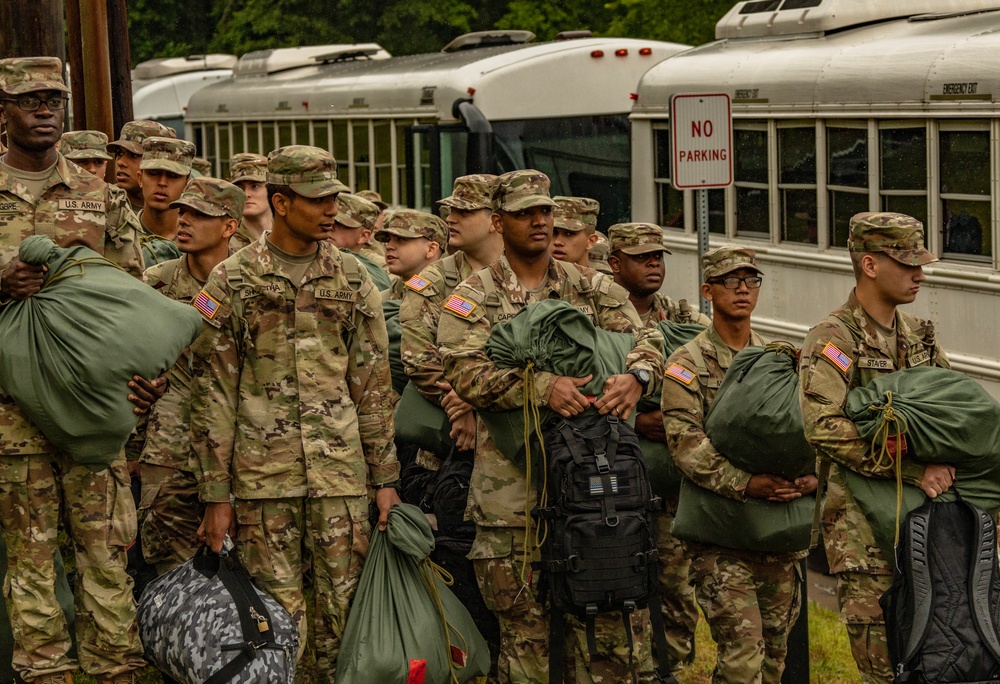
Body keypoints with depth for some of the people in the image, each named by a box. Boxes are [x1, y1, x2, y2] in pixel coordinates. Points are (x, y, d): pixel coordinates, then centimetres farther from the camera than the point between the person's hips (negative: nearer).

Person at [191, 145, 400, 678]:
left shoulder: (351, 279, 8)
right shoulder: (232, 282, 0)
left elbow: (373, 383, 11)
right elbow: (213, 393, 0)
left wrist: (385, 476, 7)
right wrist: (216, 494, -3)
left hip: (341, 473, 2)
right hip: (262, 477, -2)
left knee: (343, 613, 4)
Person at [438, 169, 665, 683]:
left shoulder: (591, 288, 13)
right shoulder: (472, 298, 4)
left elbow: (645, 341, 4)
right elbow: (465, 373, -12)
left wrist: (636, 376, -20)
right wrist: (542, 387, -26)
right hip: (512, 486, -2)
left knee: (613, 612, 2)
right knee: (524, 625, 4)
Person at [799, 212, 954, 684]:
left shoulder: (918, 335, 14)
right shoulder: (832, 341, -9)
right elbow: (825, 428, -23)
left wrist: (948, 466, -1)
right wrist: (913, 470, -23)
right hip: (864, 518, -6)